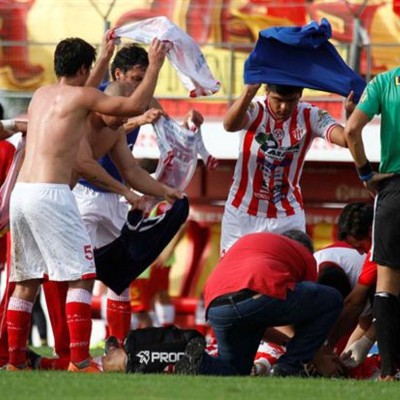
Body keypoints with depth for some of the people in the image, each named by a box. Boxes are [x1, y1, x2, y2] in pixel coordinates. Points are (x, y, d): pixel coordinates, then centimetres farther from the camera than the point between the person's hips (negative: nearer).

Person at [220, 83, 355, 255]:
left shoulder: (311, 117, -10)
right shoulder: (254, 111, -16)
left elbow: (346, 139, -26)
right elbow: (230, 125, -40)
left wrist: (351, 115, -48)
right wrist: (249, 92, -58)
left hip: (288, 217, 1)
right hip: (242, 213, -1)